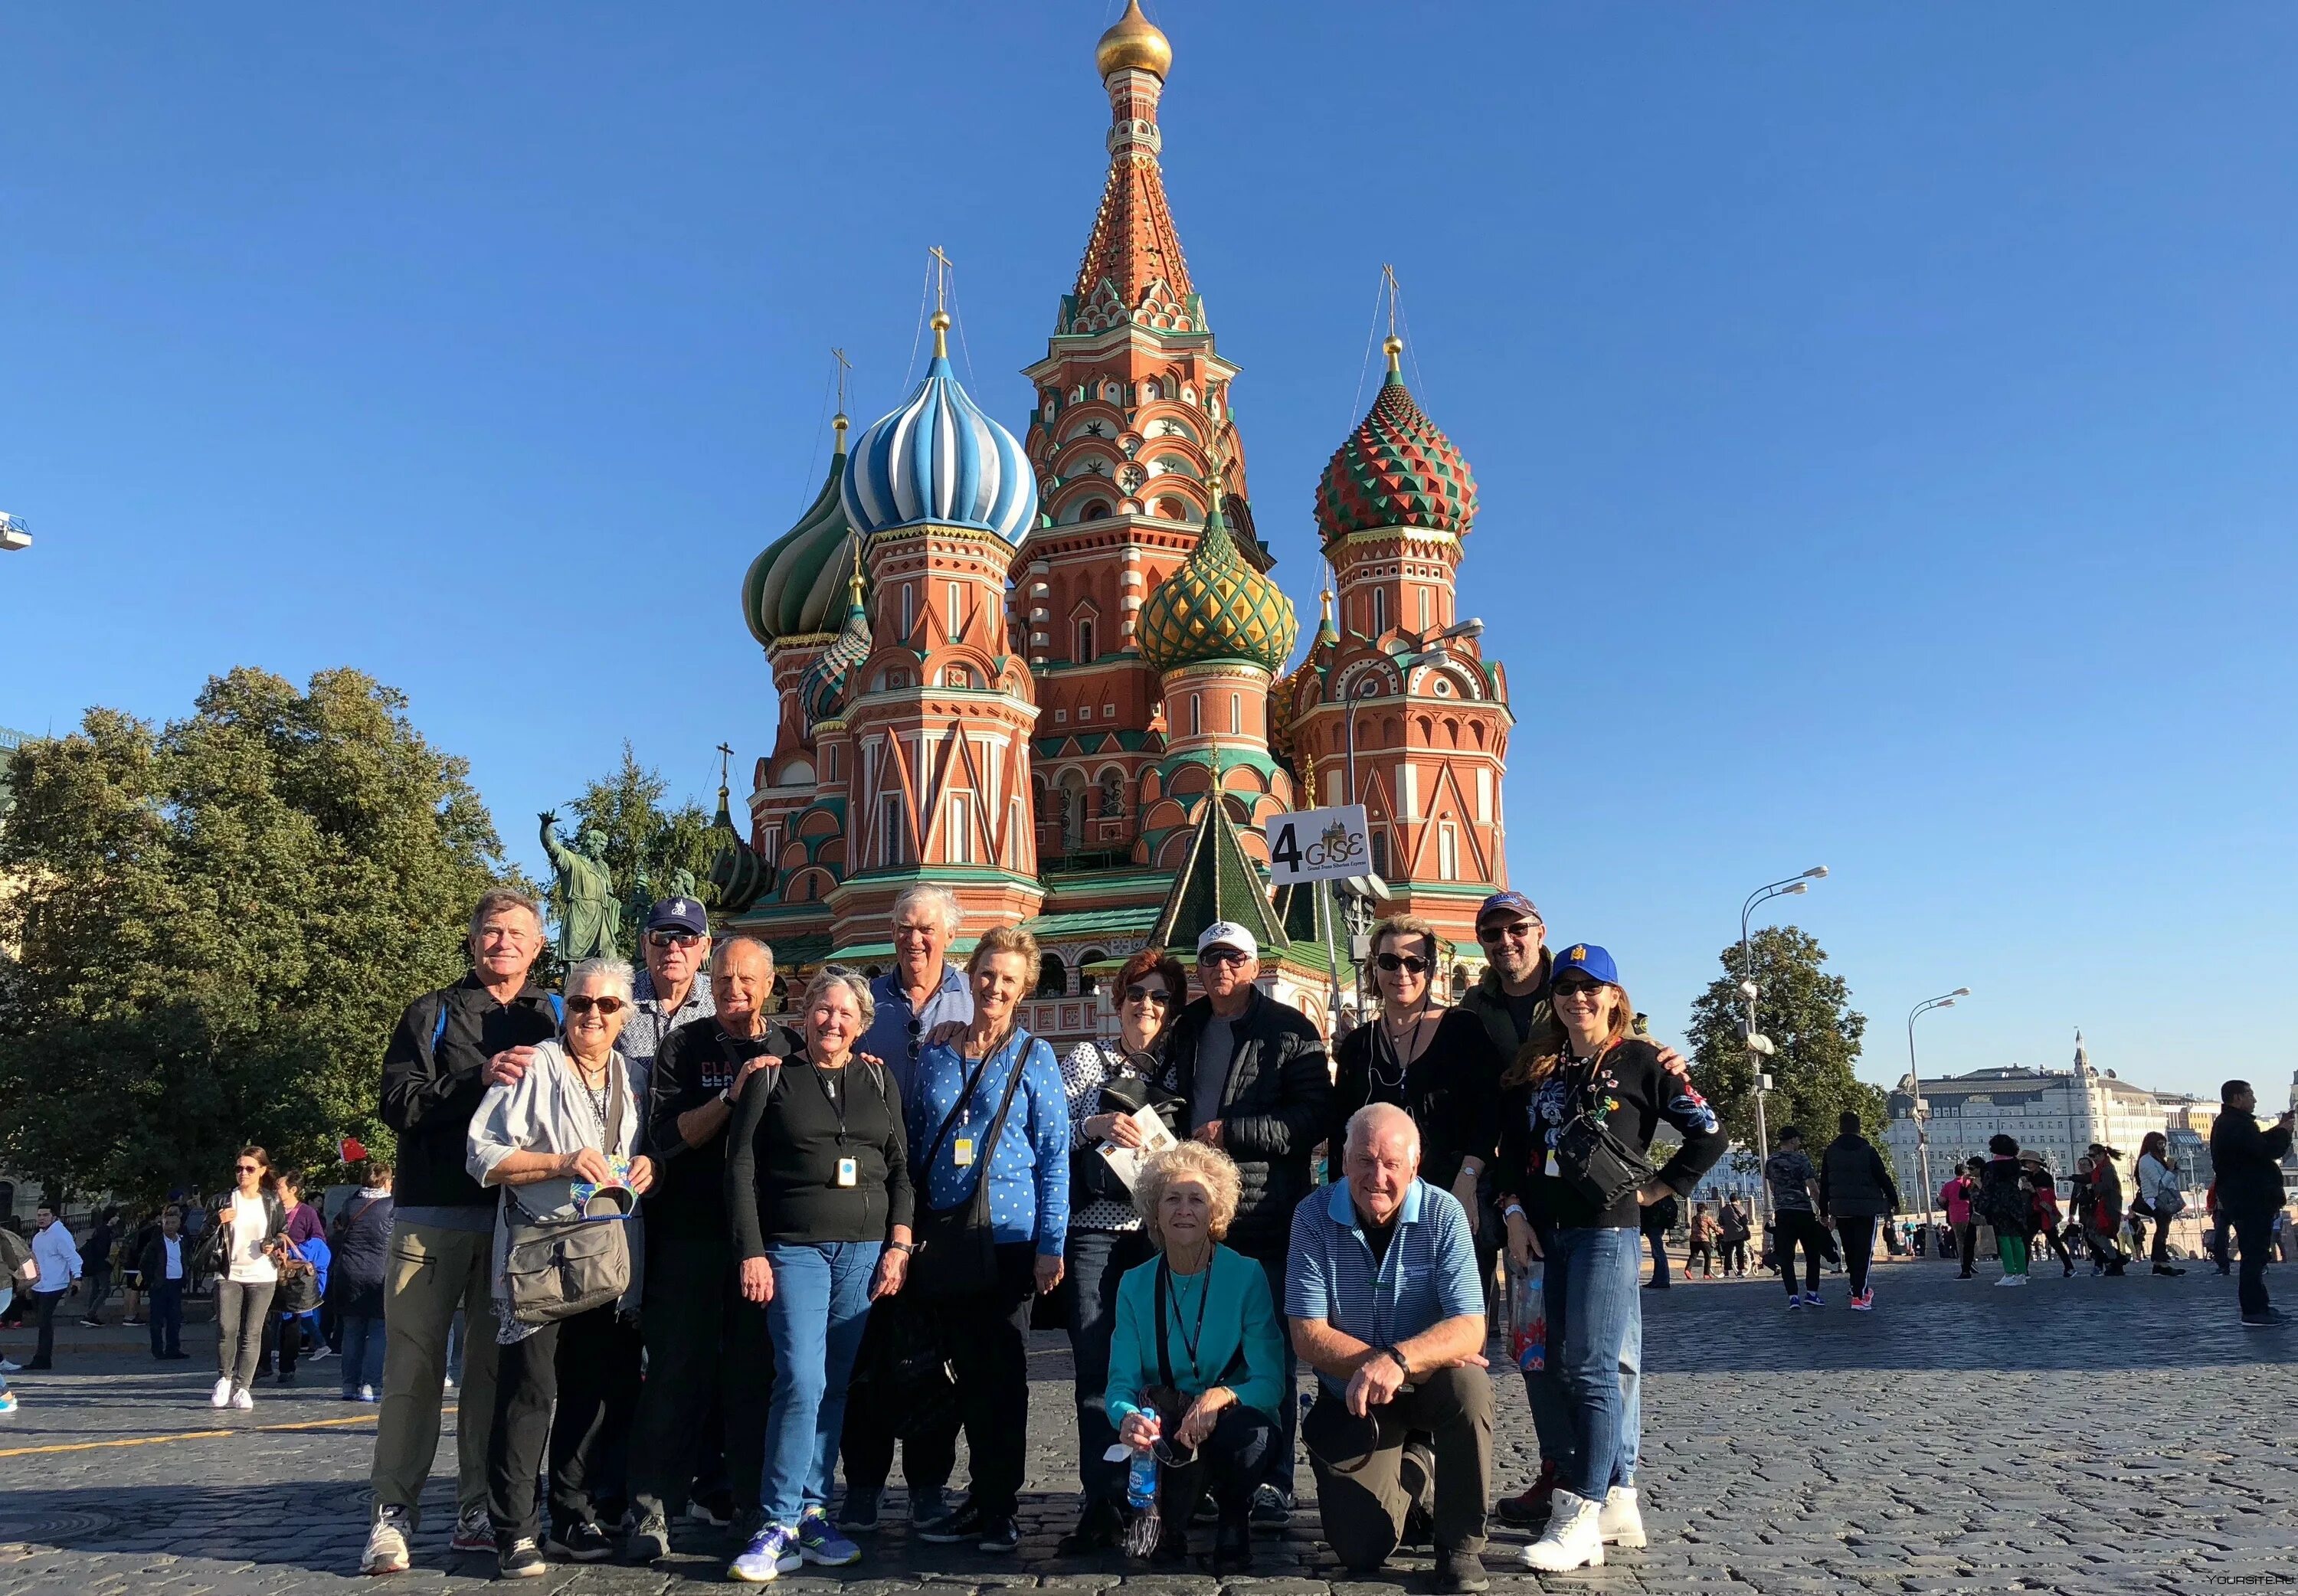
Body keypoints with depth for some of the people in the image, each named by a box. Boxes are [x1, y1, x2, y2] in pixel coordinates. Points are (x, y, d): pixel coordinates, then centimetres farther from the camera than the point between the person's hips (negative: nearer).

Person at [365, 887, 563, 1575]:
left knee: (493, 1366, 6)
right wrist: (480, 1078, -16)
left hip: (515, 1220, 2)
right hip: (433, 1214, -2)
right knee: (415, 1364, -2)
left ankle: (478, 1511, 13)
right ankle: (395, 1512, 4)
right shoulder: (431, 1015, 6)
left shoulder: (553, 1020, 12)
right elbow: (399, 1103, -6)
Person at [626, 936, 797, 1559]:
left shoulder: (792, 1050, 9)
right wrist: (733, 1094, -19)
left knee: (755, 1373, 6)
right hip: (692, 1233, -2)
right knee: (679, 1372, -1)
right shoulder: (684, 1046, 2)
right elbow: (667, 1136, -7)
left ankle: (753, 1502, 15)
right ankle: (652, 1507, 5)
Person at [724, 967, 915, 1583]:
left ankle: (811, 1514, 15)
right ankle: (778, 1526, -4)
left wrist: (898, 1245, 1)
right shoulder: (772, 1077, 3)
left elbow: (900, 1168, 11)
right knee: (802, 1381, -13)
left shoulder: (878, 1080, 11)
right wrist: (752, 1253, -7)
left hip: (866, 1250, 3)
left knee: (835, 1386, 5)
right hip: (794, 1249, -3)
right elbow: (741, 1168, 0)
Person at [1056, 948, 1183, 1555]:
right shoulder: (1087, 1059, 8)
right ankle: (1104, 1503, -4)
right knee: (1097, 1368, -6)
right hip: (1096, 1231, -2)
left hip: (1159, 1232, 2)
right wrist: (1093, 1126, -13)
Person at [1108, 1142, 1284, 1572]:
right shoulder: (1135, 1284, 0)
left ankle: (1233, 1521, 0)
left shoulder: (1246, 1276, -8)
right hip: (1166, 1430, 1)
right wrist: (1128, 1417, -32)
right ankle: (1170, 1521, 0)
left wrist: (1223, 1397, -34)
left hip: (1233, 1421, -1)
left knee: (1245, 1429, -36)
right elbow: (1121, 1382, -7)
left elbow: (1271, 1383, -12)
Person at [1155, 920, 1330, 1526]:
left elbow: (1311, 1119, -11)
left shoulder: (1289, 1031, -2)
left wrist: (1230, 1132, -14)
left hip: (1267, 1217, -5)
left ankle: (1272, 1480, 9)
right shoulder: (1188, 1030, 16)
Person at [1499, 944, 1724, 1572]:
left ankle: (1580, 1518, -13)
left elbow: (1709, 1134, 1)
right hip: (1545, 1233, 6)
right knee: (1569, 1368, 7)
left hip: (1607, 1230, -6)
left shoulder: (1640, 1061, 1)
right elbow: (1511, 1149, 14)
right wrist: (1514, 1213, 3)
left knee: (1593, 1369, -12)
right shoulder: (1536, 1067, 15)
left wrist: (1656, 1189, -1)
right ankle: (1619, 1503, 15)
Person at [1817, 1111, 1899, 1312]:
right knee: (1864, 1252, -4)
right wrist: (1894, 1201, 8)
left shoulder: (1830, 1152, 3)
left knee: (1850, 1251, 17)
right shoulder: (1868, 1150, -7)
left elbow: (1824, 1184, 6)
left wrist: (1824, 1211, 12)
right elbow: (1883, 1178, -5)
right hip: (1867, 1209, -3)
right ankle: (1859, 1295, -13)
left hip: (1841, 1210, 3)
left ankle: (1859, 1289, 26)